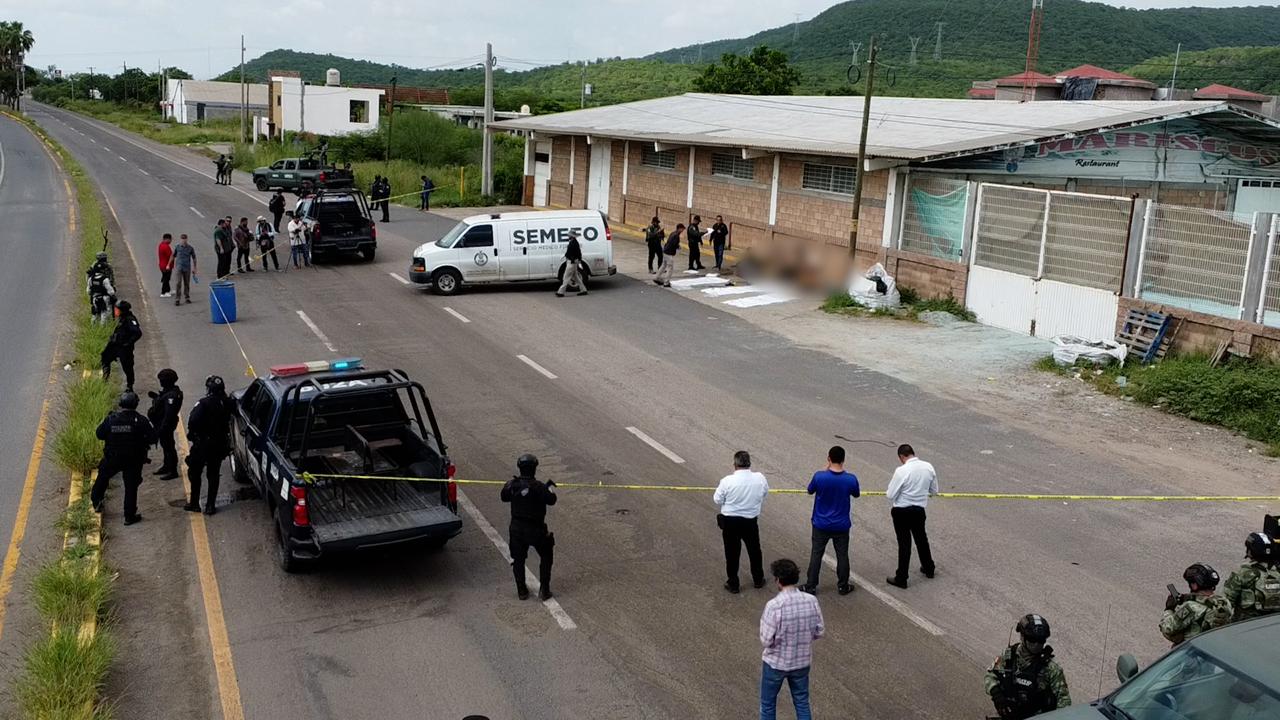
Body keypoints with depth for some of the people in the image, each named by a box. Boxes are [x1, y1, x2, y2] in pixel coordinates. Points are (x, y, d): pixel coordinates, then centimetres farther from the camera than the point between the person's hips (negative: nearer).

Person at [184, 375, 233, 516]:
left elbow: (193, 421, -25)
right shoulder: (226, 403, -4)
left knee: (195, 473, 13)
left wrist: (191, 434, -9)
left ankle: (194, 503, 17)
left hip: (203, 443, -4)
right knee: (213, 475, 12)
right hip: (220, 444, 4)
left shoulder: (203, 403, -20)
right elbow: (228, 421, 2)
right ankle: (210, 505, 13)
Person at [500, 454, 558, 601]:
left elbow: (504, 497, 11)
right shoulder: (538, 487, -20)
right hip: (535, 529, -3)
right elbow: (551, 500, -12)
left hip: (516, 529, 4)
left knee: (518, 559, 18)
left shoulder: (512, 484, -6)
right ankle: (544, 590, 14)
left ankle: (521, 591, 22)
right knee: (546, 557, 16)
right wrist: (551, 487, 5)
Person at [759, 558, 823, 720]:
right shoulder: (811, 601, -13)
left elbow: (766, 640, -22)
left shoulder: (774, 606, -27)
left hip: (776, 663, -4)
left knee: (768, 704, 18)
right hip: (802, 661, 4)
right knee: (802, 702, 23)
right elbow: (819, 631, -3)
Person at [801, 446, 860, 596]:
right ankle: (843, 586, 28)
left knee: (816, 555, 13)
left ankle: (811, 586, 20)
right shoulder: (851, 479, -18)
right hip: (841, 526, 1)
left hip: (821, 525, 0)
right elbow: (856, 494, 4)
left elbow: (810, 490, 0)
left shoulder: (819, 476, -21)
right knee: (842, 555, 16)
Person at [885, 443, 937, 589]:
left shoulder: (902, 470, -22)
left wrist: (892, 506, 4)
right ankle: (928, 568, 42)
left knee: (904, 544, 3)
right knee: (921, 539, 24)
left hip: (901, 511, -5)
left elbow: (891, 494, -17)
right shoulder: (928, 467, -5)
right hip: (919, 510, 5)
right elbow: (934, 491, 6)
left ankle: (901, 579, 12)